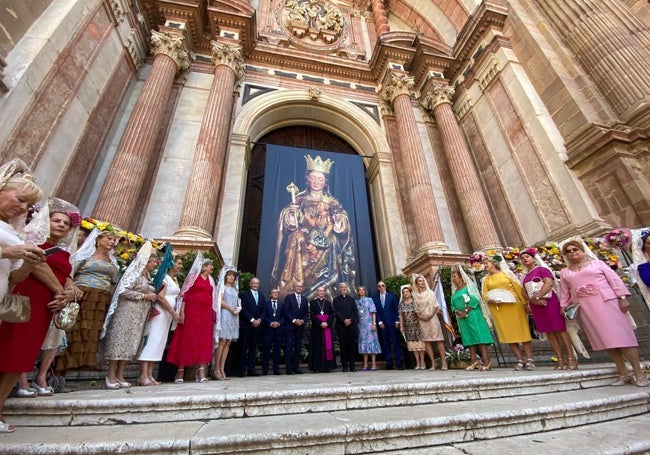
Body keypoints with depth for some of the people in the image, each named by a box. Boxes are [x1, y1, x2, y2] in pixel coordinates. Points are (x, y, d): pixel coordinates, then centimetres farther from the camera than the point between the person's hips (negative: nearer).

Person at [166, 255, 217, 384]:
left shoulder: (210, 280, 15)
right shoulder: (193, 276, -1)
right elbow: (185, 294, -7)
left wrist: (213, 314, 10)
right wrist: (182, 311, -14)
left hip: (206, 313, 5)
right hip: (192, 311, -5)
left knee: (204, 341, 2)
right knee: (187, 339, 0)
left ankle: (201, 371, 5)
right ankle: (180, 370, 11)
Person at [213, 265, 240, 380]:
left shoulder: (235, 289, 21)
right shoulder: (222, 286, 4)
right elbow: (220, 301, -8)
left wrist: (238, 309, -2)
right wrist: (231, 309, -11)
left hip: (233, 317, 6)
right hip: (224, 315, -6)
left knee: (228, 343, 2)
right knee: (222, 342, -10)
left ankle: (222, 369, 4)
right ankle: (216, 370, -5)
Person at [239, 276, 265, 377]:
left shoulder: (262, 296, 16)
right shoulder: (245, 295, 1)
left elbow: (263, 311, 12)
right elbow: (243, 309, -7)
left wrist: (259, 320, -5)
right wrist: (252, 320, -12)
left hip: (257, 326, 5)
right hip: (246, 325, -4)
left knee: (253, 348, 8)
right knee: (244, 348, -1)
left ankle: (251, 369, 13)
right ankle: (242, 370, 5)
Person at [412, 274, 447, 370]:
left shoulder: (430, 292, 2)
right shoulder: (415, 295, 5)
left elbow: (436, 306, 0)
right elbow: (416, 309, 7)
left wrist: (431, 315, -12)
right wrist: (420, 316, -9)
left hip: (432, 318, -2)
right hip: (422, 320, 2)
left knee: (438, 339, -4)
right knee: (426, 341, 2)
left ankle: (444, 361, 1)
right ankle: (433, 363, 8)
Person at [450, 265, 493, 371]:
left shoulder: (468, 286, -1)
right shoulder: (455, 291, 17)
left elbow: (474, 300, -13)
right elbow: (453, 306, 13)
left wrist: (466, 311, -15)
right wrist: (458, 312, -7)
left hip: (472, 314, -6)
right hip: (462, 318, 7)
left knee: (479, 336, -8)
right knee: (469, 338, 5)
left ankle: (486, 361, -8)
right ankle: (474, 360, 8)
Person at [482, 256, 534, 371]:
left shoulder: (507, 273, 4)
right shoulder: (486, 279, 11)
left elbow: (518, 288, 0)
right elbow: (485, 294, 7)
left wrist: (525, 303, -5)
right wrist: (491, 300, -13)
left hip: (514, 305, -2)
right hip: (498, 309, 3)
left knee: (523, 331, 0)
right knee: (507, 334, 3)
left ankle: (529, 359, 9)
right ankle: (520, 360, 12)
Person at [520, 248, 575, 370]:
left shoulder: (542, 269, -1)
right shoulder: (525, 276, 16)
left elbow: (549, 283, -15)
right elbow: (524, 293, 10)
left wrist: (537, 297, -18)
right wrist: (534, 300, -9)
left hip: (549, 301, -6)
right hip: (536, 305, 6)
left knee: (559, 329, -5)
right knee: (549, 332, 6)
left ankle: (571, 358, 1)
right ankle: (560, 359, 11)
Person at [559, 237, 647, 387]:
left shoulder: (597, 263, 7)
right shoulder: (565, 272, 13)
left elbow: (614, 279, 1)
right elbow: (564, 292, 15)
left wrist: (622, 297, -9)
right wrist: (564, 306, 7)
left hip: (607, 302, -2)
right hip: (586, 309, 2)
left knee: (621, 335, -4)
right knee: (606, 339, 3)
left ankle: (638, 373, 5)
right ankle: (623, 374, 9)